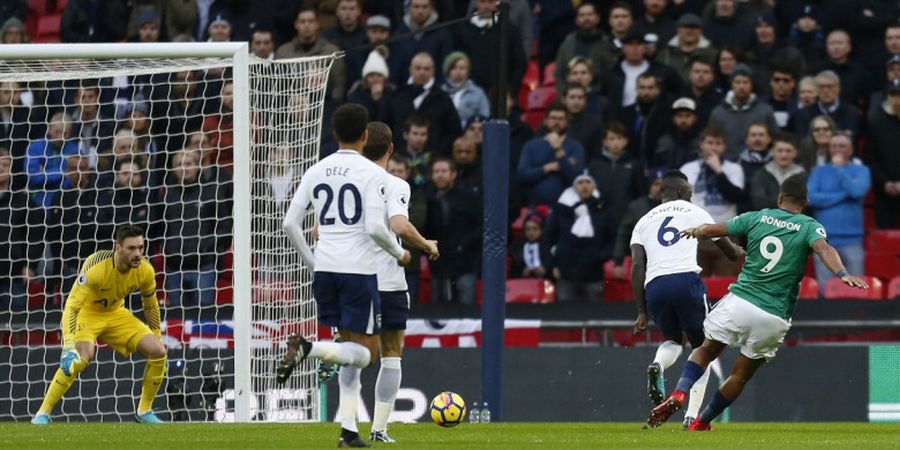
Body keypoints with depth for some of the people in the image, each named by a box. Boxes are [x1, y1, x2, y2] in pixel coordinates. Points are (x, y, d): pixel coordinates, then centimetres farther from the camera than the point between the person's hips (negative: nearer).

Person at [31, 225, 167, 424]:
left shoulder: (145, 270, -17)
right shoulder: (95, 267, -34)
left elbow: (151, 305, 4)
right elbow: (72, 306, -36)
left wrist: (157, 338, 9)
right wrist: (69, 347, -46)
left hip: (116, 314, 5)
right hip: (87, 312, -5)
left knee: (158, 351, -11)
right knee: (82, 357, -33)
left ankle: (144, 411, 9)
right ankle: (43, 413, -21)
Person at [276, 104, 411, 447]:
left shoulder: (316, 172, 8)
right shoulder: (371, 173, -7)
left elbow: (290, 223, 6)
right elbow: (375, 227, -15)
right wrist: (399, 253, 3)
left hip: (325, 269, 6)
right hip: (359, 271, -6)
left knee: (353, 348, 17)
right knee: (366, 352, 0)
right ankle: (307, 348, -28)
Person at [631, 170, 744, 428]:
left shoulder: (644, 221, 22)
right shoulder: (694, 213, 18)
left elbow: (637, 266, 9)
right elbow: (729, 251, 29)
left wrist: (642, 312, 10)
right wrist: (740, 253, 55)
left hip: (653, 286, 3)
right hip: (686, 279, -3)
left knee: (673, 339, 27)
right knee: (701, 346, 13)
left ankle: (658, 365, -10)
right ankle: (692, 414, -2)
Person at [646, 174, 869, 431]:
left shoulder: (757, 218, 7)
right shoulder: (809, 227, 2)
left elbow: (709, 231, 11)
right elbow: (823, 248, -19)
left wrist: (693, 232, 32)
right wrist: (842, 274, -34)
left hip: (738, 303, 0)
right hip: (774, 318, 0)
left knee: (706, 351, 17)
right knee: (741, 375, 16)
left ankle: (679, 394, -9)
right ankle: (700, 424, 22)